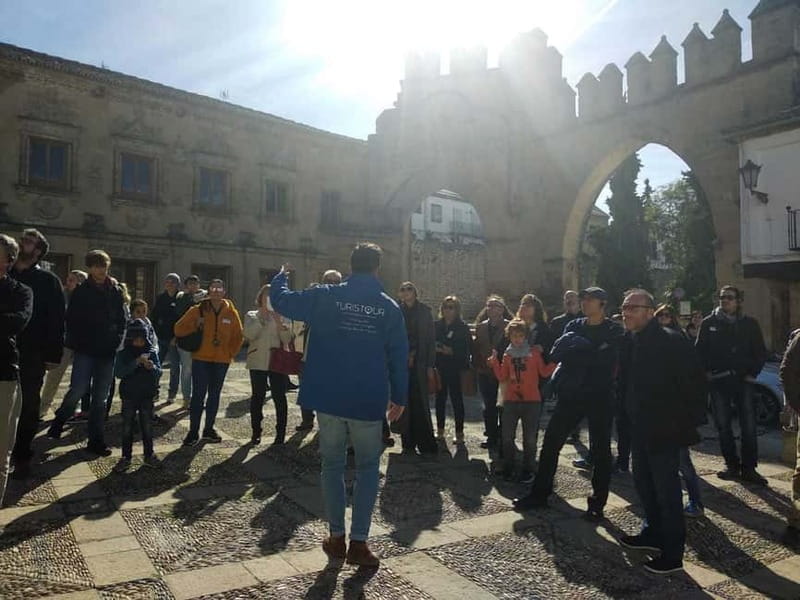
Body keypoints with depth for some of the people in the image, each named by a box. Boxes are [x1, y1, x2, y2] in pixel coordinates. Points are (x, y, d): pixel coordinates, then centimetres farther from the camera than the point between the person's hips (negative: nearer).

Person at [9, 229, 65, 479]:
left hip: (33, 354, -3)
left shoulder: (48, 281, 0)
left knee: (28, 406, 5)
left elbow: (57, 320, -4)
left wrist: (54, 354, -11)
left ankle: (22, 456, 14)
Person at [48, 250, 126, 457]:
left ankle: (96, 440, 14)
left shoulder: (115, 291, 7)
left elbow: (121, 320, 9)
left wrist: (117, 341, -1)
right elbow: (72, 321, -1)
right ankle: (59, 422, 21)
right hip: (85, 350, -2)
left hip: (107, 352, 3)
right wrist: (76, 344, -7)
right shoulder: (81, 291, 0)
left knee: (100, 397, 6)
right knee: (78, 390, -9)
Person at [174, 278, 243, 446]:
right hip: (201, 359, -2)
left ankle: (209, 429, 23)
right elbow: (179, 329, -1)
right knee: (198, 395, -3)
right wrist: (195, 325, -16)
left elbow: (238, 336, 10)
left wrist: (231, 353, 4)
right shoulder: (198, 310, -3)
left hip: (221, 361, 2)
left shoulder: (231, 312, 2)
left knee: (214, 395, 11)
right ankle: (193, 431, 6)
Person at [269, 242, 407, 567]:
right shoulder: (389, 307, -2)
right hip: (369, 402, 0)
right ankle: (358, 542, 9)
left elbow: (280, 299, 3)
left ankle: (336, 537, 21)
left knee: (333, 465, 15)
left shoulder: (325, 297, -5)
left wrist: (281, 275, 24)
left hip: (329, 398, 0)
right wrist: (399, 396, 9)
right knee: (367, 467, 13)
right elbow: (399, 356, -1)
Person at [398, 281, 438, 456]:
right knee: (405, 404, 4)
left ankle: (427, 444, 4)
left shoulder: (424, 311, 5)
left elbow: (431, 338, 3)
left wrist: (430, 365, -2)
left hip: (419, 364, -1)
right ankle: (408, 443, 14)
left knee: (421, 404, -3)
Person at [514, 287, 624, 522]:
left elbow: (604, 359, -19)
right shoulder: (574, 326, 9)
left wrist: (572, 351, -14)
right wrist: (586, 353, -18)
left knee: (600, 450, 6)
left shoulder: (613, 331, -3)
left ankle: (597, 503, 20)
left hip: (599, 397, -4)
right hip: (571, 394, 4)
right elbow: (555, 354, -3)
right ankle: (539, 494, 18)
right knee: (550, 442, 5)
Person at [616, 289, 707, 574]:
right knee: (643, 483, 20)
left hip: (665, 431, -8)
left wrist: (689, 422, -14)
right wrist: (629, 417, 12)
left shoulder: (671, 341, -17)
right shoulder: (629, 342, 7)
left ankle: (673, 555, 14)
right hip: (640, 429, 8)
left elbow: (695, 382, -17)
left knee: (666, 491, 1)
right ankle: (653, 533, 39)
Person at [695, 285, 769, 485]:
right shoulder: (709, 323, 4)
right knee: (723, 426, 6)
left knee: (749, 427, -2)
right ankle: (732, 466, 17)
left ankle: (749, 468, 8)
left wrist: (752, 373, 1)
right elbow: (699, 350, 5)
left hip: (743, 380, 0)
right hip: (718, 382, 0)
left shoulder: (750, 323, 5)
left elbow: (761, 352, 9)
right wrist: (707, 372, -3)